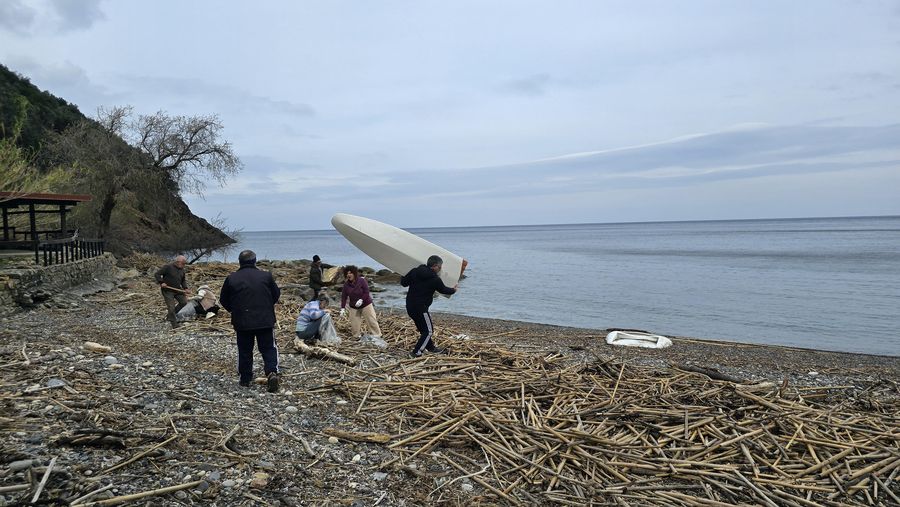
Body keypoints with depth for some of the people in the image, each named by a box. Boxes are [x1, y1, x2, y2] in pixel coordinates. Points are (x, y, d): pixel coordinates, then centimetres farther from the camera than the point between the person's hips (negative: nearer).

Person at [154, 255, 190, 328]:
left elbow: (183, 280, 18)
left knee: (184, 302, 3)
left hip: (177, 289, 7)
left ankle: (169, 315, 20)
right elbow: (157, 274, -13)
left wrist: (185, 288, 3)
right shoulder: (168, 267, -14)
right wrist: (161, 282, -24)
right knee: (171, 307, -6)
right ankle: (174, 324, 4)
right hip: (167, 290, -7)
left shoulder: (182, 269, 8)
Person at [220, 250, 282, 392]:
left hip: (242, 322, 1)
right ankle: (272, 372, -13)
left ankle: (245, 379, 19)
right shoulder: (266, 276, -2)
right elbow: (276, 294, 8)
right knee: (268, 348, 6)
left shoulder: (231, 278, -1)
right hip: (265, 320, -1)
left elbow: (223, 300, 8)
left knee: (244, 350, 13)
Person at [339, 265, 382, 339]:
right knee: (354, 324, 1)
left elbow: (367, 292, -16)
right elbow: (343, 297, -3)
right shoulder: (346, 284, -3)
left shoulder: (361, 280, -13)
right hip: (354, 307, 3)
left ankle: (377, 335, 10)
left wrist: (361, 300, -28)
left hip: (366, 305, -3)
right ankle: (356, 337, 16)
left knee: (372, 320, -1)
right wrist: (343, 308, -10)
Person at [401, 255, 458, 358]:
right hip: (420, 308, -8)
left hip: (409, 306, 8)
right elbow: (444, 290, 5)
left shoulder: (414, 271, 2)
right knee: (428, 331, 5)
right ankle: (416, 352, 0)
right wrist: (453, 289, 25)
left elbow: (403, 282, 5)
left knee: (423, 328, 22)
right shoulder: (435, 279, -11)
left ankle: (431, 348, 37)